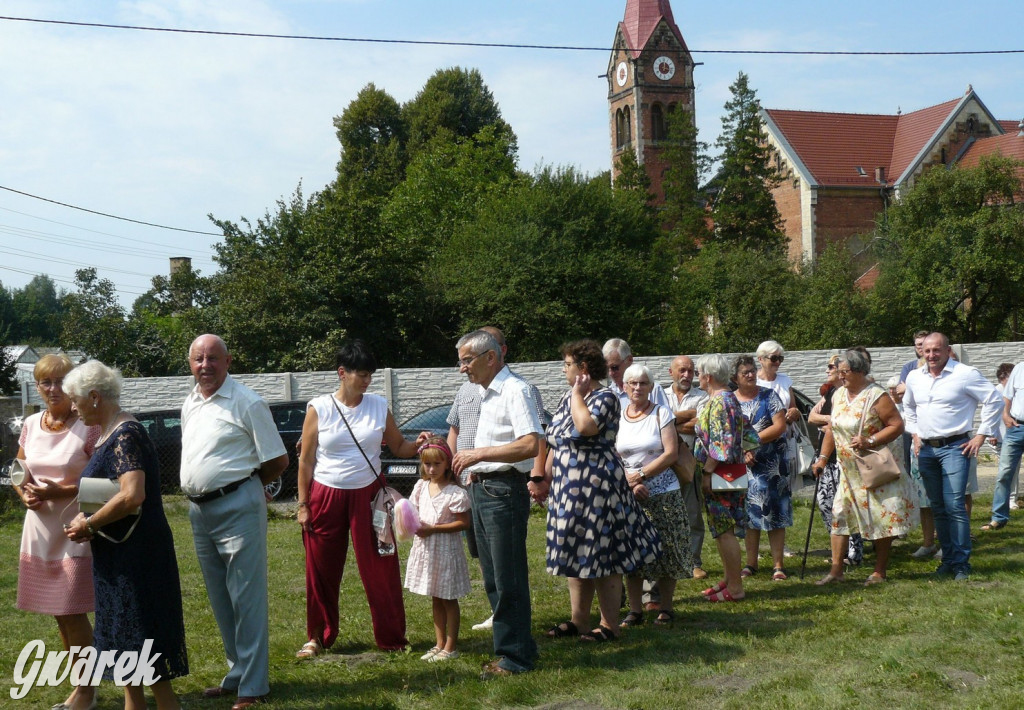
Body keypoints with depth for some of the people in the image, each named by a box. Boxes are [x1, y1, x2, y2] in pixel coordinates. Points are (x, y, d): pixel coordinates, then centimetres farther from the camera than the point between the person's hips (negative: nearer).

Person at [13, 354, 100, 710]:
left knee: (72, 612, -4)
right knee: (58, 612, 13)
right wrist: (26, 494, -4)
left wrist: (59, 491, -21)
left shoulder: (88, 427, -11)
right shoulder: (31, 426, 7)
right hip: (40, 527, 6)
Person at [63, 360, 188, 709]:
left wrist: (90, 524, -17)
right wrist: (88, 520, 2)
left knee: (144, 646, -4)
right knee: (127, 642, 17)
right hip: (117, 554, 10)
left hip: (136, 554, -10)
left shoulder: (126, 435, -18)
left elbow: (132, 496, -30)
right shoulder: (108, 434, 12)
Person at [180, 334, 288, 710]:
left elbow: (278, 460, -8)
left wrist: (242, 484, 4)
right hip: (199, 510, 8)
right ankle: (237, 674, 28)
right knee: (220, 600, 16)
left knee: (246, 599, -4)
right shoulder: (189, 404, 12)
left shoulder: (246, 402, -10)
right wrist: (195, 493, 10)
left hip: (236, 508, -8)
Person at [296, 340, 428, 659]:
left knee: (380, 569, 1)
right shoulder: (318, 408, -3)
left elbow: (399, 447, 7)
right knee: (322, 572, 7)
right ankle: (318, 637, 24)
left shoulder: (378, 405, 2)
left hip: (368, 495, 1)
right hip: (326, 497, -1)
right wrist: (303, 504, -1)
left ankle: (391, 638, 14)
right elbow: (305, 461, 1)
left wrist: (417, 444, -14)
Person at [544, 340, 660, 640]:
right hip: (568, 489, 9)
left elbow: (585, 426, -31)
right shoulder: (568, 399, 14)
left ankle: (610, 625, 6)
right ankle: (578, 619, 21)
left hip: (596, 488, -9)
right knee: (574, 554, 12)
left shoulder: (605, 397, -11)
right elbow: (555, 443, 18)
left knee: (602, 554, -3)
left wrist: (578, 394, -17)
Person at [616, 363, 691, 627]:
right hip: (628, 496, 2)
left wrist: (641, 475, -12)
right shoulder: (617, 418, 8)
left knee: (666, 552, -1)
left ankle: (665, 609, 10)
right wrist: (631, 484, -10)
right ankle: (635, 610, 10)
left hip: (663, 493, -2)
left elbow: (671, 453, -8)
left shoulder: (662, 414, 1)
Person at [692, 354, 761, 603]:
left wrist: (707, 473, -20)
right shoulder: (729, 398, 15)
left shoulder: (719, 402, -16)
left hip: (721, 473, -10)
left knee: (724, 531, -4)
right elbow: (748, 434, 19)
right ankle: (730, 579, 23)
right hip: (732, 471, 10)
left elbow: (722, 443, -22)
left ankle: (734, 588, 1)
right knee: (723, 529, 16)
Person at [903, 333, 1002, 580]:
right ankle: (948, 559, 18)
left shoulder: (965, 374, -8)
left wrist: (981, 436, -7)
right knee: (938, 508, 9)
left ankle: (961, 563, -5)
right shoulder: (914, 377, 10)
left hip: (954, 447, -6)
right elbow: (908, 407, 28)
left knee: (954, 506, -12)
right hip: (926, 449, 6)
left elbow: (994, 401, -5)